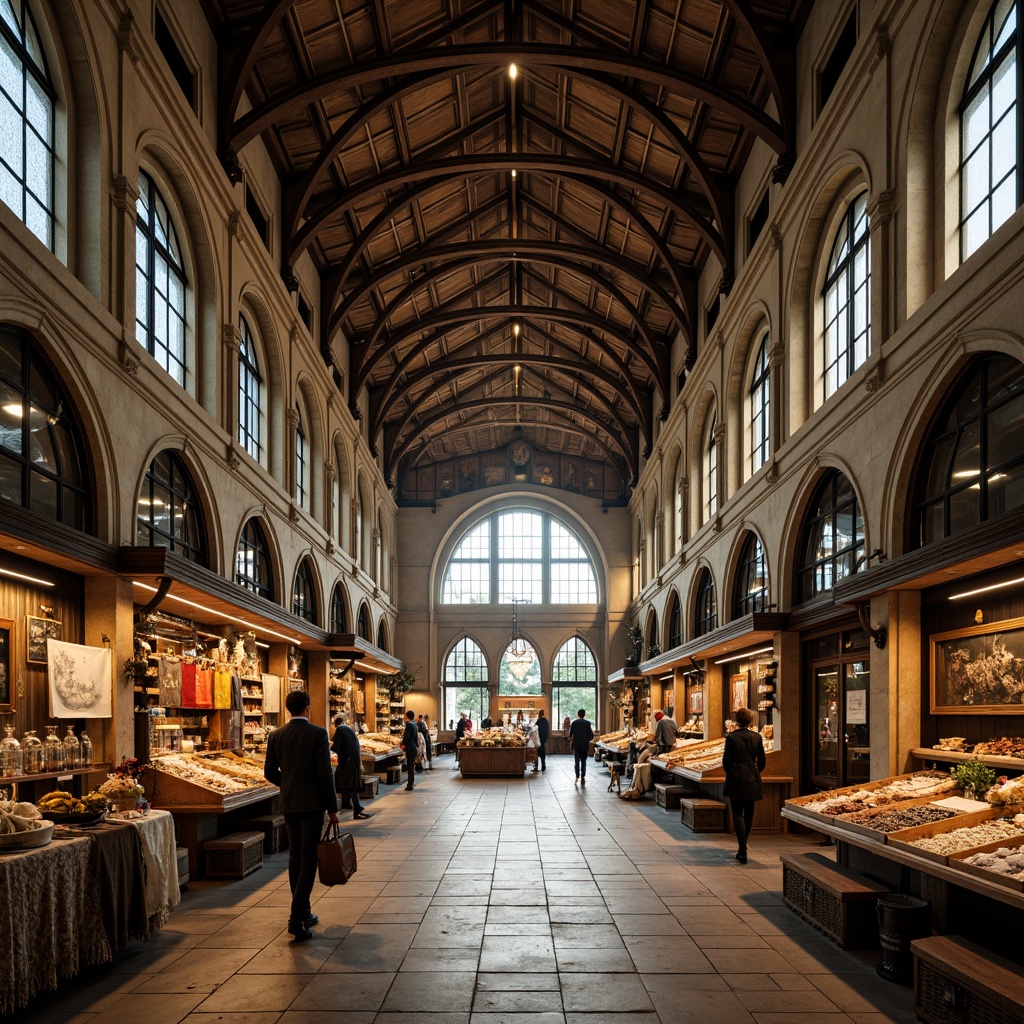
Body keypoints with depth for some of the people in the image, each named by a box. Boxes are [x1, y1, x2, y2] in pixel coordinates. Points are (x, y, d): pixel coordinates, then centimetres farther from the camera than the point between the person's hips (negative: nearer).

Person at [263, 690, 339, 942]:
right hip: (312, 803, -5)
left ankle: (303, 912, 23)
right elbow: (325, 773, -14)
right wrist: (332, 807, -6)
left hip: (289, 804, 5)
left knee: (295, 856, 15)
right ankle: (296, 918, -12)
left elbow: (270, 772, 7)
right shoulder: (317, 734, -12)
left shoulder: (276, 736, 1)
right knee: (308, 858, -4)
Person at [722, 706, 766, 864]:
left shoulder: (731, 737, -9)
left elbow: (726, 760, -8)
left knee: (738, 814, 0)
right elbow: (762, 761, 4)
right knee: (749, 814, 14)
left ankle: (743, 850, -11)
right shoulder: (756, 737, -2)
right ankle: (742, 847, 25)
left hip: (736, 779, -3)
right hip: (752, 780, 3)